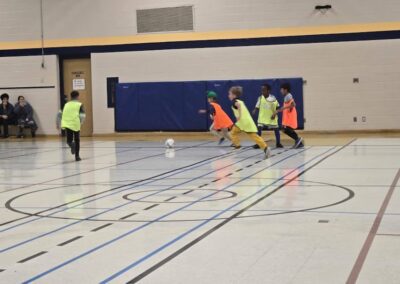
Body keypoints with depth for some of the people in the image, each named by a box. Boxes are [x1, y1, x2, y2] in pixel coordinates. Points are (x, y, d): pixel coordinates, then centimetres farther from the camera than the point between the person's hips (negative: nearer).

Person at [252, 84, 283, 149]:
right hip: (262, 117, 0)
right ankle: (258, 143, 0)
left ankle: (278, 143, 21)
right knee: (259, 129, -10)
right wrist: (254, 111, -25)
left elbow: (277, 107, 0)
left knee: (276, 129, 5)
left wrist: (275, 114, -13)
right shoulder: (260, 98, -8)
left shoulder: (273, 98, -10)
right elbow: (257, 107, -5)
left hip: (271, 118, 0)